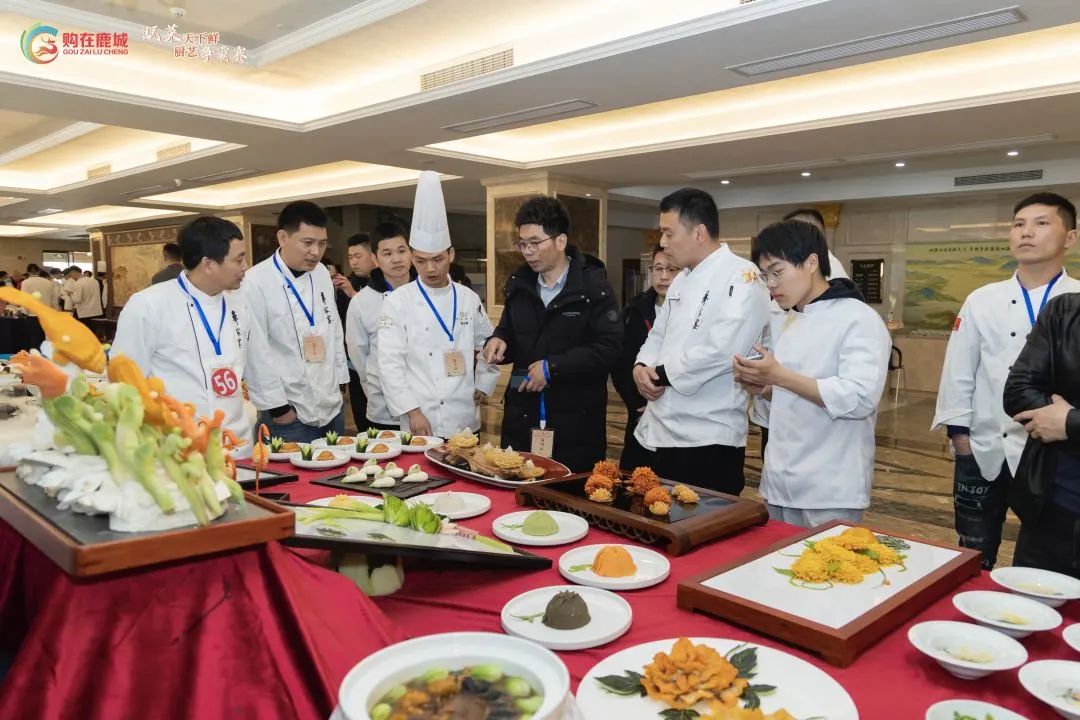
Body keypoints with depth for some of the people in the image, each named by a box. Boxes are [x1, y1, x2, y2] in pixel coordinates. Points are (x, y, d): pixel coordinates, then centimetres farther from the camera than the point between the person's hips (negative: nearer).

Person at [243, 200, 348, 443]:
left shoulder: (321, 273, 8)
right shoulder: (256, 283, -14)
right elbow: (256, 352, -14)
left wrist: (340, 379, 14)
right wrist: (276, 405, -13)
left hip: (332, 407, 6)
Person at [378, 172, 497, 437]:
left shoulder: (469, 298, 6)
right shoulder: (397, 302, -5)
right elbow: (390, 363, -9)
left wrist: (483, 385, 8)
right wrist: (412, 411, -13)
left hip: (465, 420, 3)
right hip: (421, 422, -3)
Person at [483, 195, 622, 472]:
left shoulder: (593, 286, -9)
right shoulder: (519, 284, 9)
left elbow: (609, 348, -15)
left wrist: (553, 368, -16)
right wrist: (498, 342, -3)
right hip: (521, 418, 5)